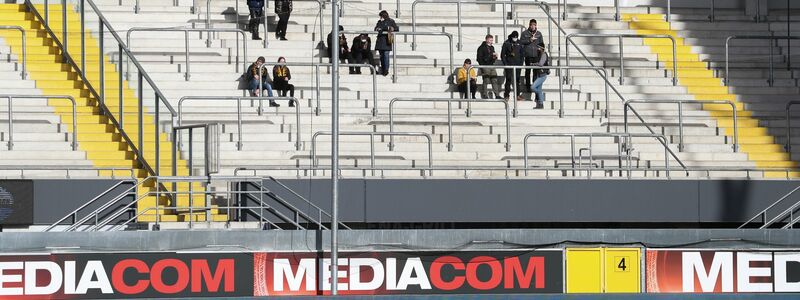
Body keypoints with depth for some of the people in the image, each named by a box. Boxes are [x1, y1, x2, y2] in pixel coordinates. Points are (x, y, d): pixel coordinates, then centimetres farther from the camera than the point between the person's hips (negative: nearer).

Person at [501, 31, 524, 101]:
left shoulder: (519, 44, 11)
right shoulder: (506, 43, 0)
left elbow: (521, 55, 16)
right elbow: (502, 55, 1)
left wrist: (521, 63, 6)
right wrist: (505, 64, -8)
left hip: (517, 65, 3)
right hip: (509, 65, -3)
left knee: (517, 80, 4)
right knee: (508, 80, -6)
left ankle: (517, 95, 8)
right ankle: (506, 96, -3)